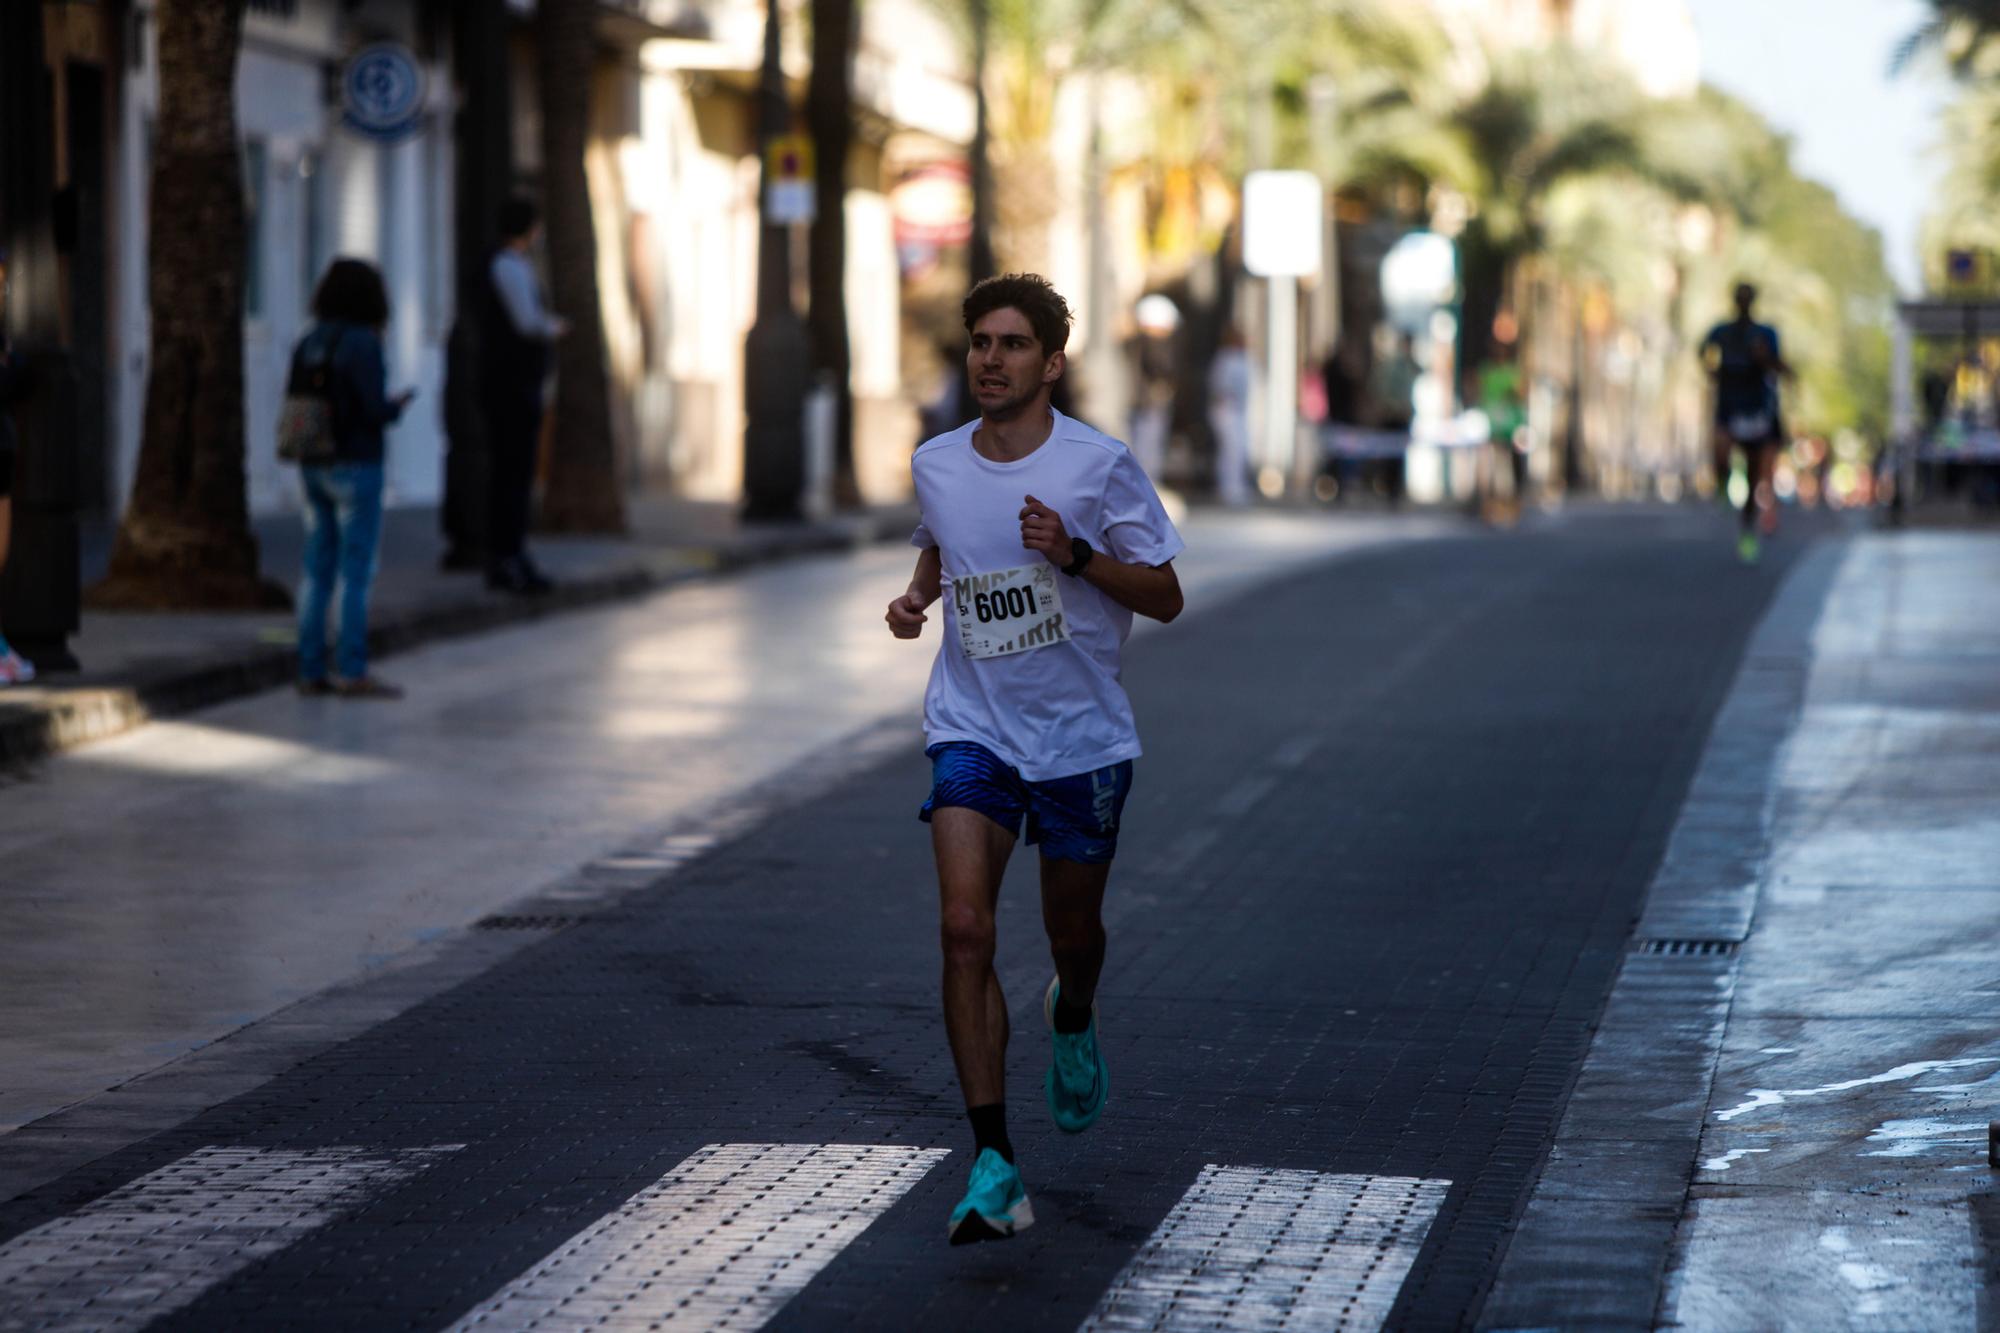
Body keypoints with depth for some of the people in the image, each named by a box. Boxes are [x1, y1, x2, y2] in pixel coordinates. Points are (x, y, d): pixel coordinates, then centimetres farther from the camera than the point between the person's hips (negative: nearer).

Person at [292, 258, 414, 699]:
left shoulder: (307, 344, 7)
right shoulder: (362, 343, -15)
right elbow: (374, 410, -19)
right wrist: (398, 405, 3)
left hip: (314, 470, 7)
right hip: (355, 470, -7)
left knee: (317, 573, 10)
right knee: (357, 574, -3)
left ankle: (311, 671, 10)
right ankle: (352, 673, -3)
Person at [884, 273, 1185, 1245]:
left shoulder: (1100, 466, -10)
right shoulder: (936, 466, 1)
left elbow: (1165, 596, -6)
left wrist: (1074, 554, -22)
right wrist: (917, 595, 2)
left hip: (1082, 736, -1)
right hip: (972, 728, 1)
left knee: (1072, 934, 14)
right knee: (963, 930, -16)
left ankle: (1073, 1022, 54)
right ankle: (993, 1163, -16)